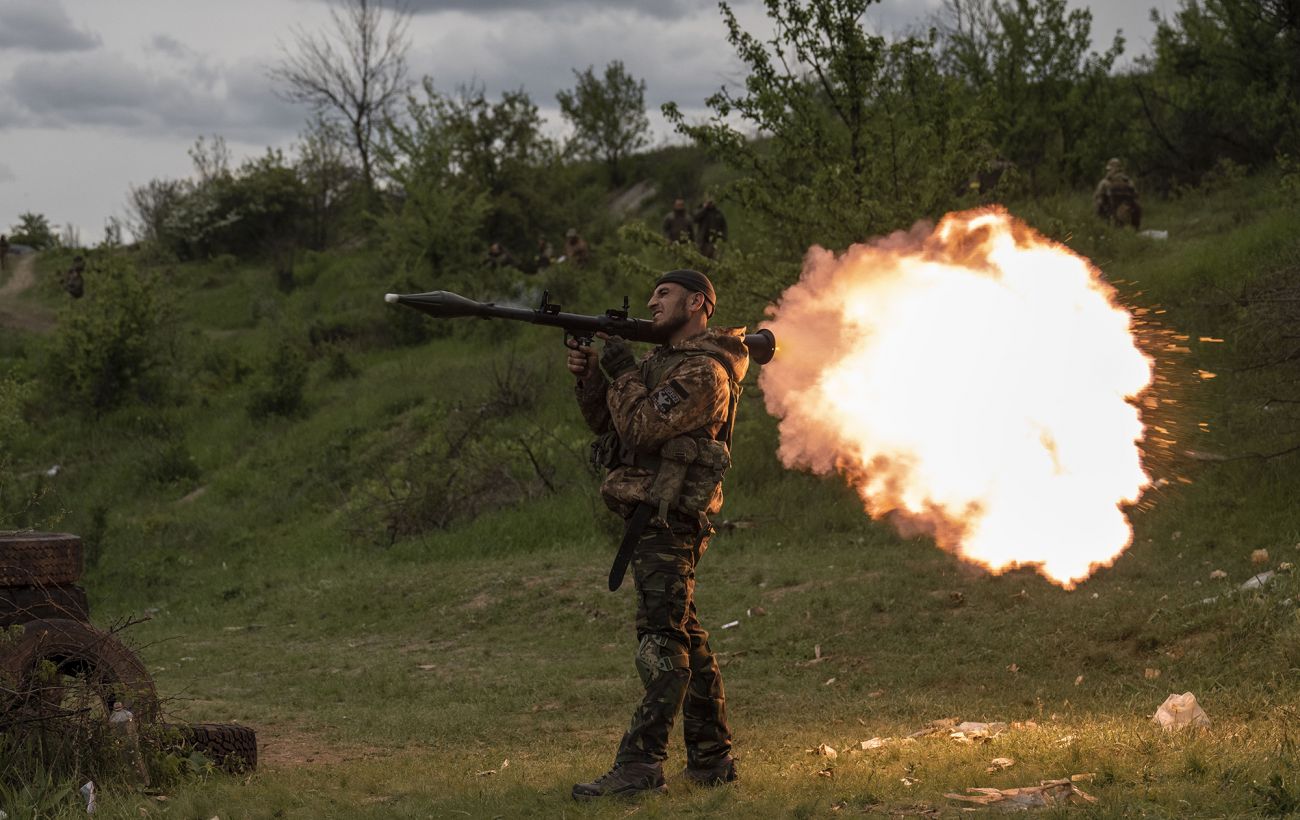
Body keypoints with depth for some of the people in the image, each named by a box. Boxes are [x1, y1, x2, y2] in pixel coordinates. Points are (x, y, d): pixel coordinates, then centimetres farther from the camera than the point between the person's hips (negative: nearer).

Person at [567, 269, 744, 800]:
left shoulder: (703, 372, -12)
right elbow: (608, 424, 20)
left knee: (660, 637, -15)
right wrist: (589, 377, 5)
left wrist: (623, 373, -7)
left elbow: (642, 428, -19)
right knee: (684, 636, 13)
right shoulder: (663, 360, 20)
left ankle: (639, 766, -21)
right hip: (650, 517, 11)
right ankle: (712, 758, 18)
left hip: (666, 519, -11)